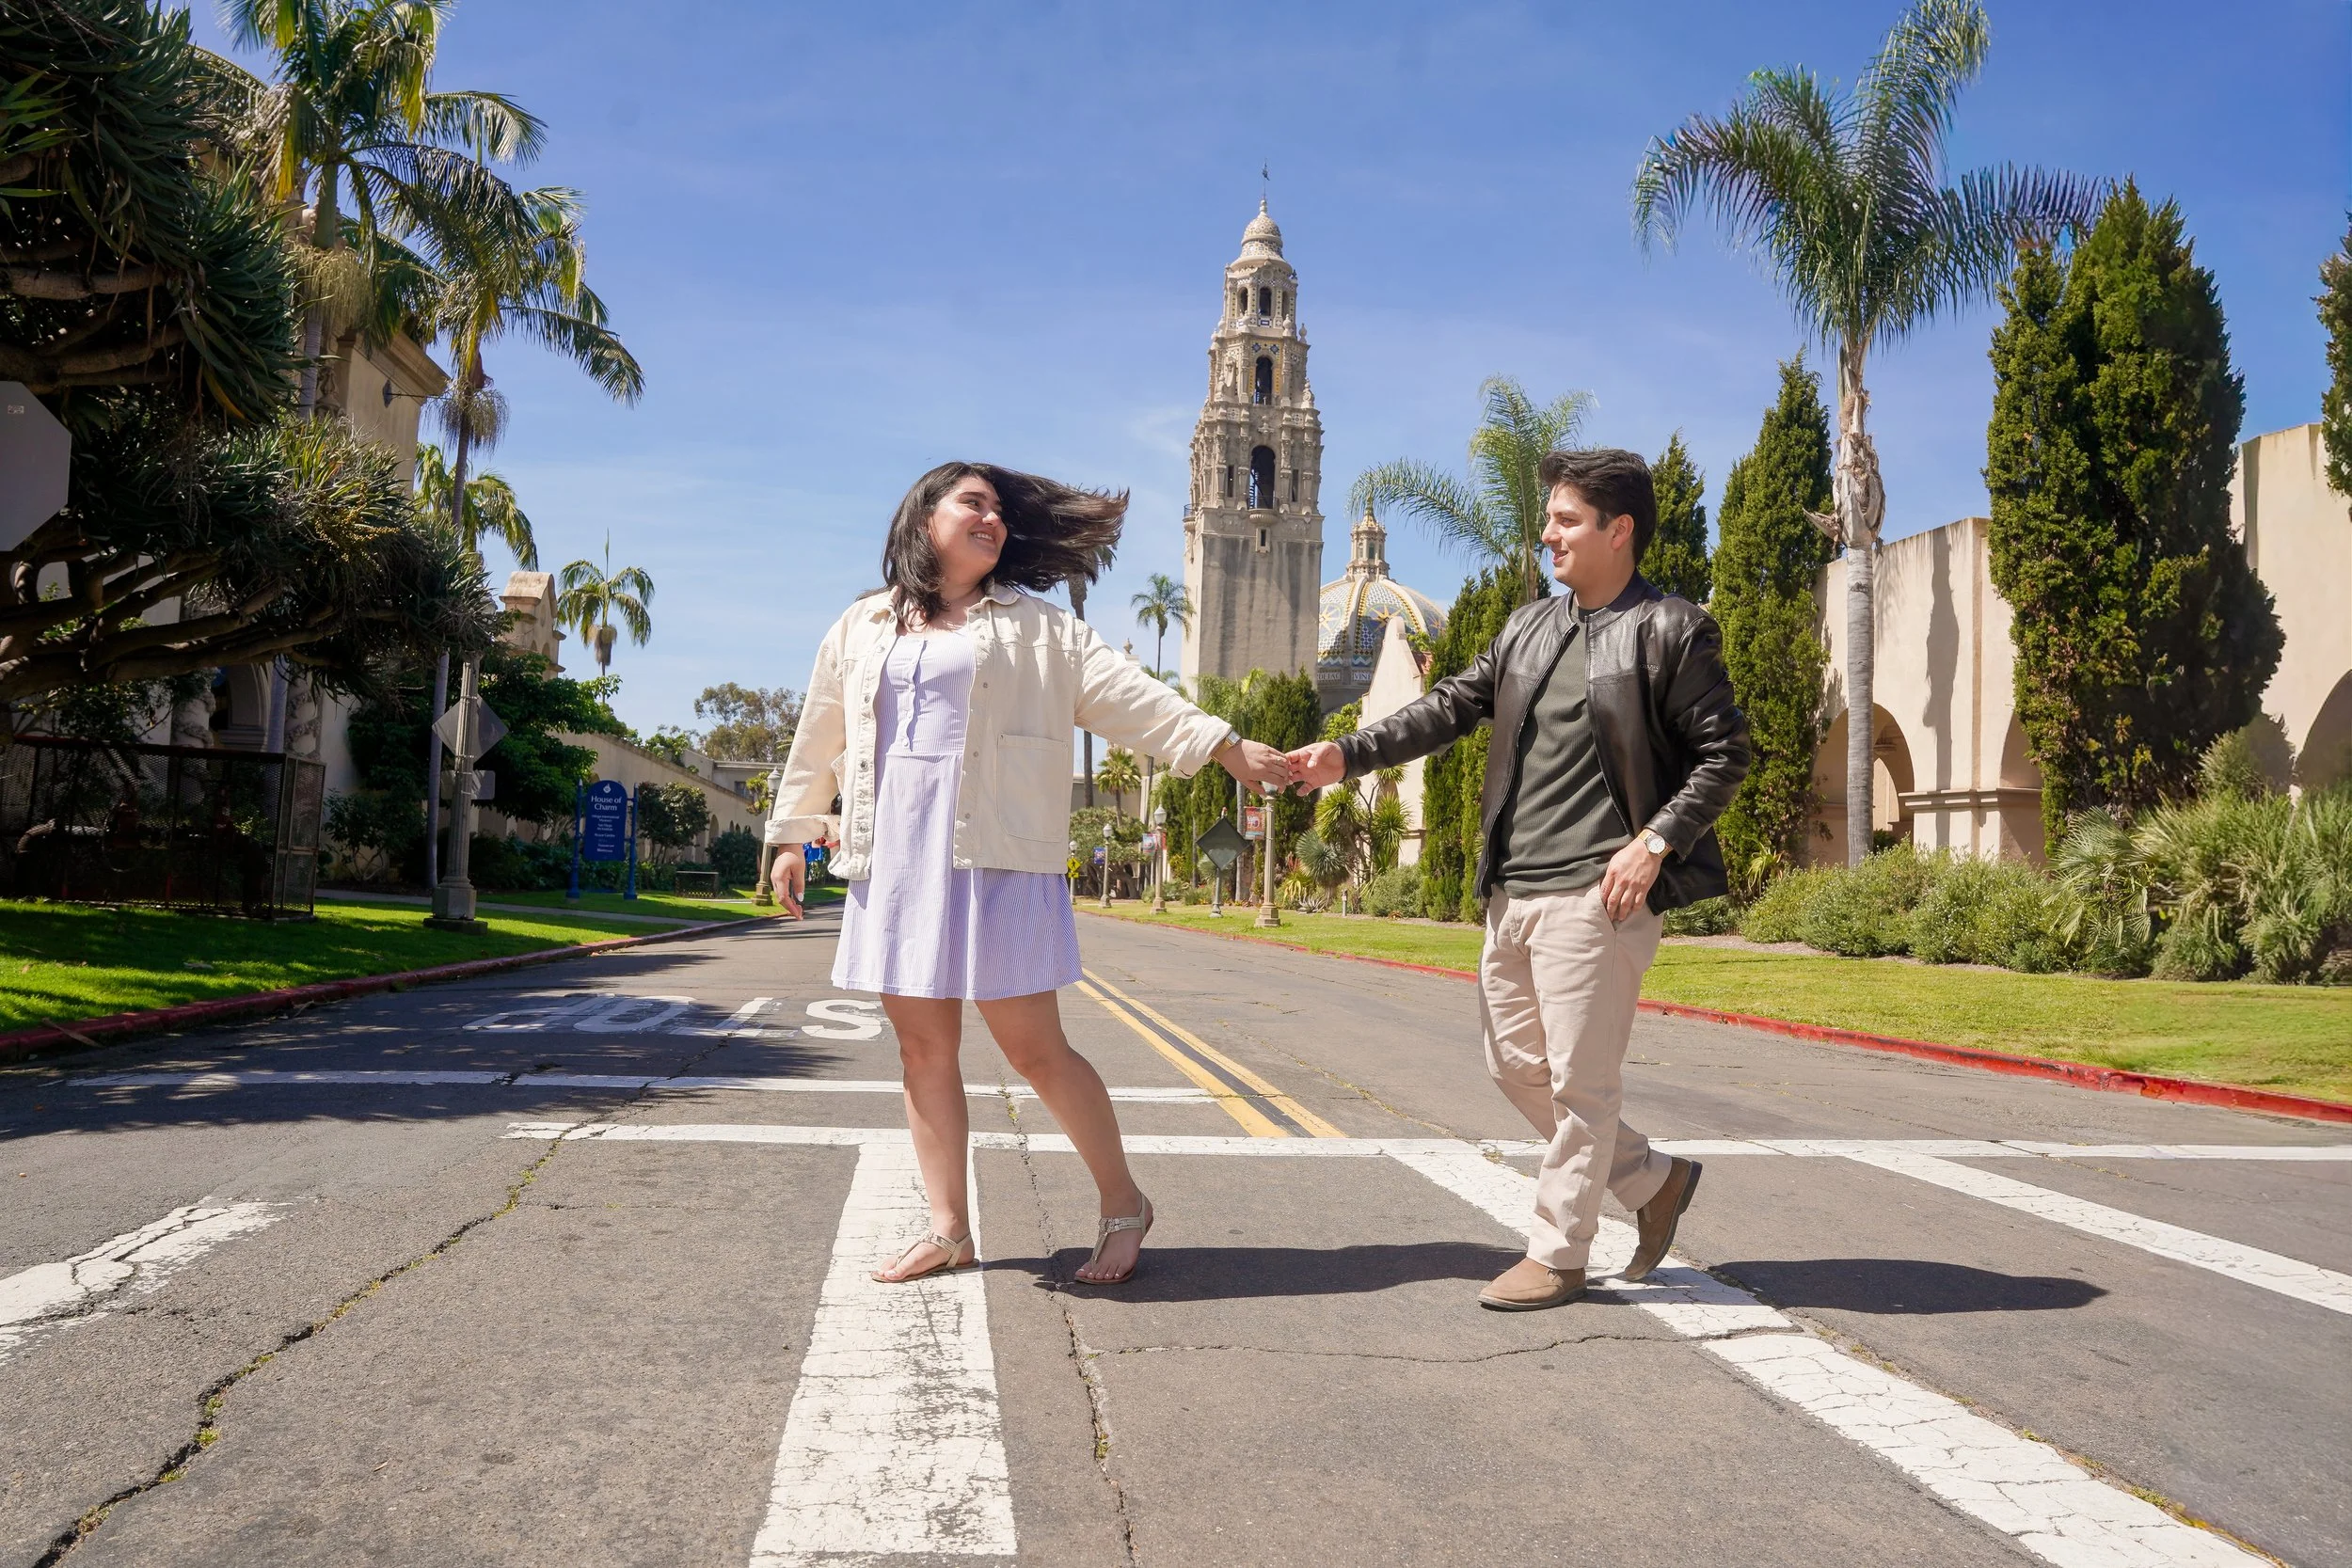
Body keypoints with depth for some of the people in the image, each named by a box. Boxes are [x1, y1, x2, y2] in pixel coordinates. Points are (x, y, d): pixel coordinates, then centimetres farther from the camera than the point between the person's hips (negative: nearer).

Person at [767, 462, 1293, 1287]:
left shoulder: (1036, 627, 7)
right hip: (894, 861, 4)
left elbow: (1127, 695, -2)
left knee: (1033, 1045, -4)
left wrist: (1223, 744, -11)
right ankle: (949, 1228, 18)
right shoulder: (860, 629, 14)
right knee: (923, 1047, 7)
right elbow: (817, 741, 21)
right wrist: (792, 835, 21)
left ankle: (1123, 1206, 13)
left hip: (997, 859, -3)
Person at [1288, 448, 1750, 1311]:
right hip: (1512, 889, 8)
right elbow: (1452, 706, 13)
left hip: (1595, 893, -8)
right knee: (1515, 1063, 14)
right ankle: (1653, 1179, 29)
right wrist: (1349, 753, 2)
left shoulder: (1671, 631, -4)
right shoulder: (1527, 627, 15)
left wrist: (1657, 841, -16)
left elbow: (1724, 752, -5)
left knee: (1580, 1079, -1)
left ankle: (1556, 1255, 12)